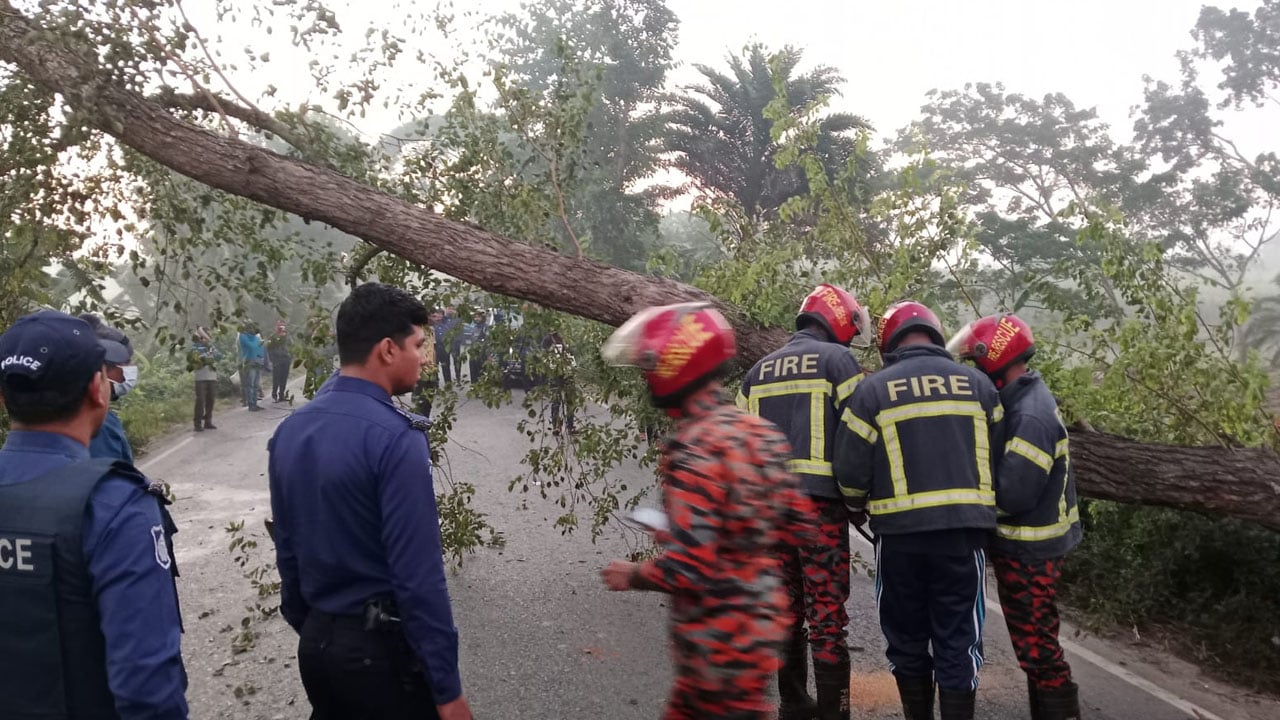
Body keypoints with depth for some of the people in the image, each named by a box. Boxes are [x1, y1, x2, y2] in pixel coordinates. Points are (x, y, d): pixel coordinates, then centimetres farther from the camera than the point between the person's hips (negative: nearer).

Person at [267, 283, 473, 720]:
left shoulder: (289, 432, 3)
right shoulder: (394, 438, -21)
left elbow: (286, 549, 10)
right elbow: (418, 577, -22)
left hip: (316, 643, 7)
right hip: (382, 649, -7)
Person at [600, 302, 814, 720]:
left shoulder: (695, 451, -23)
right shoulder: (759, 431, 2)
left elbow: (688, 568, -27)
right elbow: (794, 522, 9)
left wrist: (631, 576, -7)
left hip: (721, 639, -9)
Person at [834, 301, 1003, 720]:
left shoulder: (873, 390, -1)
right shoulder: (977, 383, 7)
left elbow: (850, 467, -2)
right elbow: (999, 457, 8)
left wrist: (856, 509, 17)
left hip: (900, 532, -1)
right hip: (965, 528, 1)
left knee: (907, 639, 14)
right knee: (957, 642, 7)